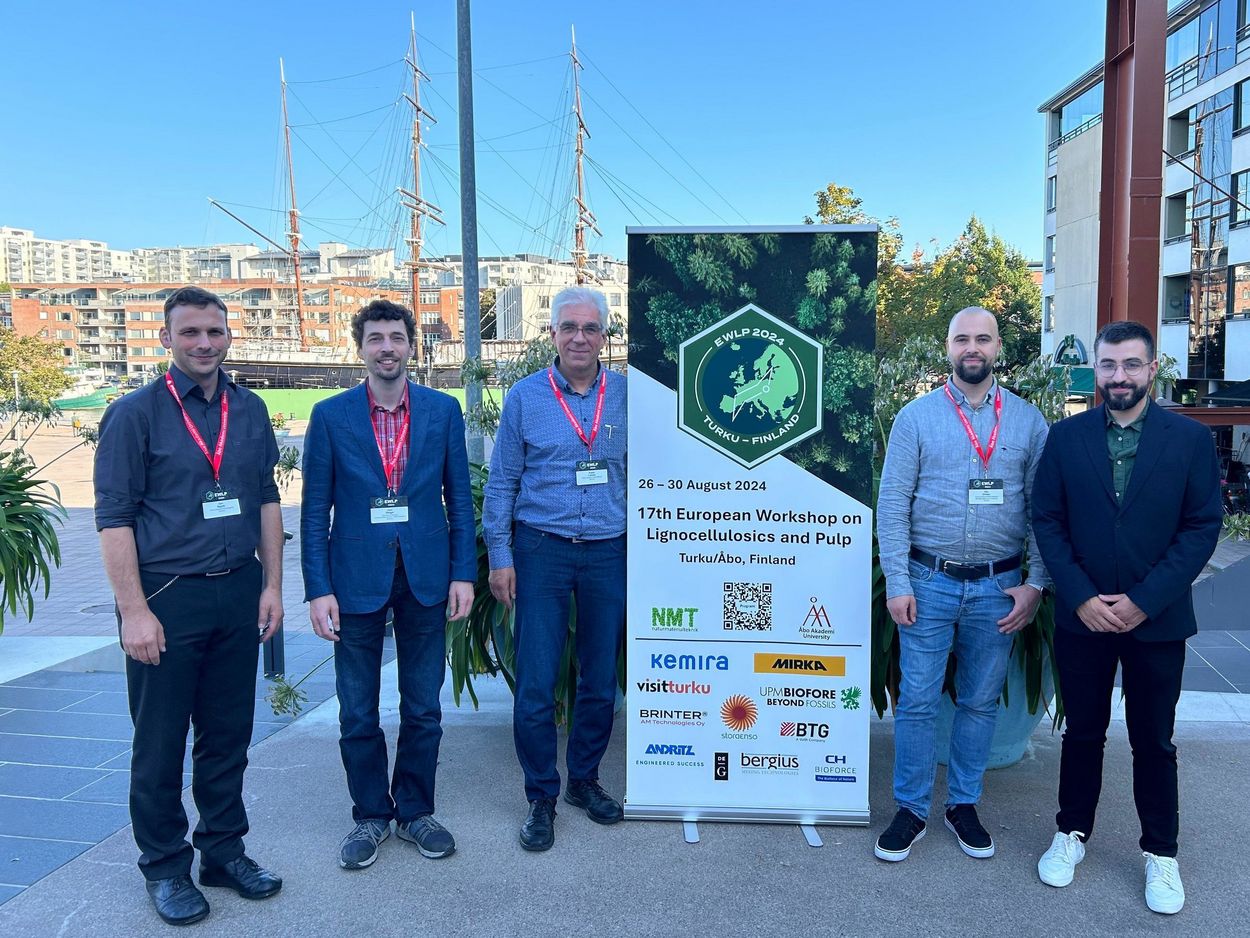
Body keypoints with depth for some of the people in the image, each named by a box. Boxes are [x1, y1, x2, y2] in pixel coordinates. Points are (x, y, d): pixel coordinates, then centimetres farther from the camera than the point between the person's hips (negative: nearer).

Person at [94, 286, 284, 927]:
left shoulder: (250, 411, 7)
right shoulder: (134, 413, -5)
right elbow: (113, 516, -8)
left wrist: (271, 584, 5)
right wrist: (134, 610, -13)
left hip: (237, 594, 4)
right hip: (167, 598, -4)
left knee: (228, 733, 13)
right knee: (160, 743, 8)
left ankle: (223, 850, 30)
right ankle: (164, 867, 25)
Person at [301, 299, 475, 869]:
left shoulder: (443, 410, 2)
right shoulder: (331, 415, -2)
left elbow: (459, 497, 4)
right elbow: (315, 511, -1)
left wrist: (463, 573, -2)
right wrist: (317, 589, -7)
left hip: (426, 578, 1)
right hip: (357, 581, -1)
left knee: (423, 709, 12)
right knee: (358, 714, 10)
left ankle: (414, 812, 30)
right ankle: (370, 816, 29)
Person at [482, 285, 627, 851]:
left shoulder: (627, 395, 3)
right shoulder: (525, 397, 0)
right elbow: (502, 483, 2)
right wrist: (500, 556, -3)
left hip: (609, 553, 2)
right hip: (541, 550, -2)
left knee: (601, 680, 11)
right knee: (535, 683, 0)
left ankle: (584, 779, 31)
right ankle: (541, 797, 17)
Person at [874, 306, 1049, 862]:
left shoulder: (1028, 421, 3)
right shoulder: (916, 417, -1)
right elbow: (892, 505, -3)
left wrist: (1036, 584, -3)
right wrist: (897, 583, -8)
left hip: (998, 587, 2)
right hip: (929, 582, -1)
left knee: (980, 702, 13)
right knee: (918, 702, 4)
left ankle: (964, 804, 29)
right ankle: (912, 809, 20)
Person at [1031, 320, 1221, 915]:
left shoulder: (1191, 438, -4)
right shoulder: (1066, 437, -1)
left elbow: (1202, 528, -6)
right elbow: (1047, 521, -2)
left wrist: (1143, 600, -13)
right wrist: (1081, 598, -11)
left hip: (1156, 619, -1)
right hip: (1082, 616, 1)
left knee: (1153, 742, 12)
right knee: (1082, 733, 14)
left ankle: (1160, 854, 29)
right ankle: (1072, 833, 32)